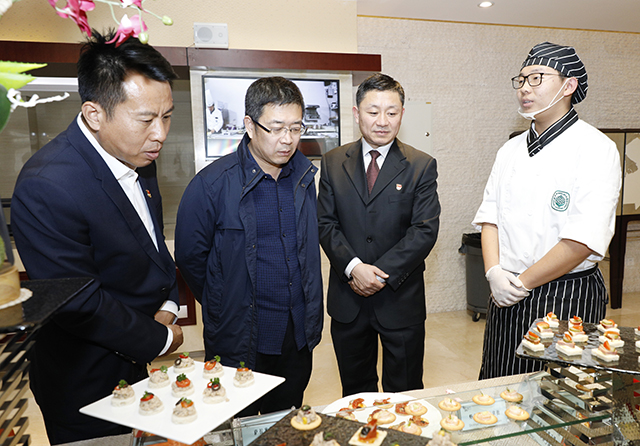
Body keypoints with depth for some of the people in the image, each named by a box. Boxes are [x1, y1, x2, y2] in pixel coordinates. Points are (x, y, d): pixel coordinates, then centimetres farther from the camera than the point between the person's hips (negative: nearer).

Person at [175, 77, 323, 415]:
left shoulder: (304, 176, 1)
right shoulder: (213, 184, -16)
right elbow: (190, 257, -6)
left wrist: (310, 316, 11)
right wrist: (223, 307, 3)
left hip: (298, 335, 5)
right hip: (239, 341, -4)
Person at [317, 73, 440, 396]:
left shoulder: (421, 166, -3)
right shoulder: (333, 163, 3)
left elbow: (425, 230, -10)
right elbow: (325, 224, -2)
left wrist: (382, 273, -17)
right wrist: (354, 267, -17)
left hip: (401, 298, -1)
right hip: (348, 300, 2)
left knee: (404, 394, 15)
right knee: (355, 392, 20)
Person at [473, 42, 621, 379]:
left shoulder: (595, 149, -11)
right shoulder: (511, 150, 8)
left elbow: (583, 239, -19)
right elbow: (489, 215, 7)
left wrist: (523, 283, -14)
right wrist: (494, 272, -8)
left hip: (566, 299, -5)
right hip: (506, 298, 6)